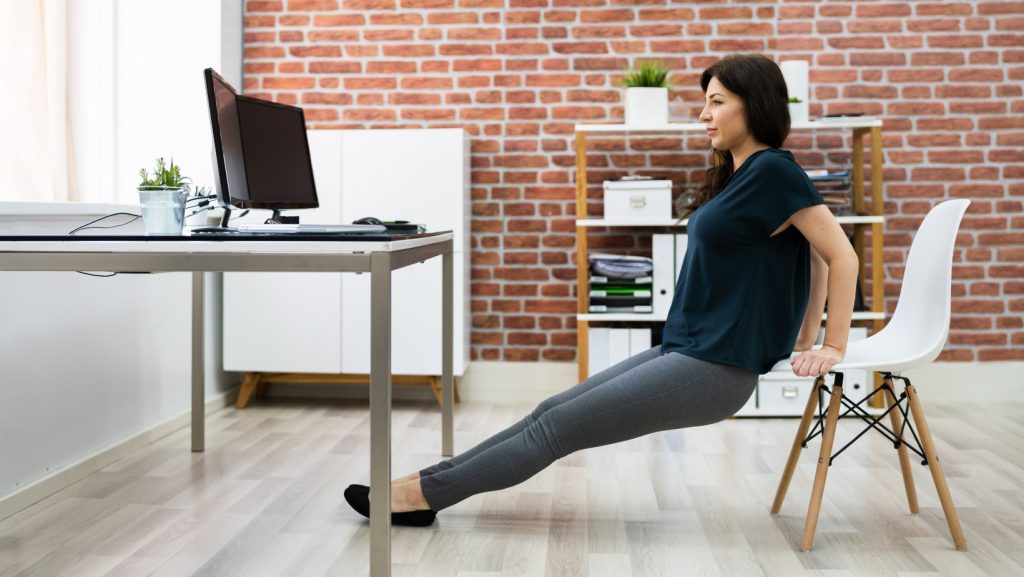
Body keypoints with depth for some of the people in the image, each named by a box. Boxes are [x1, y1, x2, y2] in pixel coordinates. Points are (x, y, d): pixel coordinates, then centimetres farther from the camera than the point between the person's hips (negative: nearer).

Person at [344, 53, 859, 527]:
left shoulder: (773, 171, -15)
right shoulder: (740, 173, 13)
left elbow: (842, 255, -15)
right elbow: (814, 256, 20)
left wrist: (832, 347, -10)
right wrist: (803, 338, 18)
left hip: (716, 368, -9)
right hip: (686, 351, 9)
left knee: (557, 427, -6)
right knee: (553, 412, 5)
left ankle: (422, 493, 3)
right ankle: (427, 485, 10)